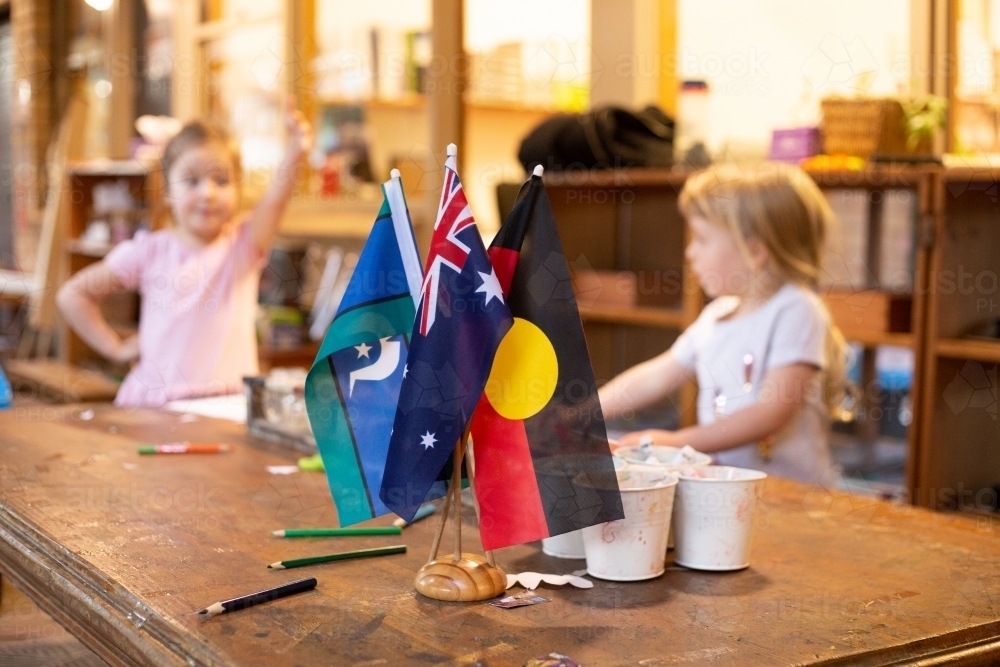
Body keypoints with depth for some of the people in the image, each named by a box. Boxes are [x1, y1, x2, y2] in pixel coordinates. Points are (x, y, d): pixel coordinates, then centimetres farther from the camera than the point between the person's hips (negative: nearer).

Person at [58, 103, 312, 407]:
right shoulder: (149, 251, 4)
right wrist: (117, 348, 7)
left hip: (227, 404, -1)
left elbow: (274, 201, -20)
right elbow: (72, 294, 13)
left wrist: (292, 158, -39)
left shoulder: (243, 244, 2)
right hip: (153, 403, 1)